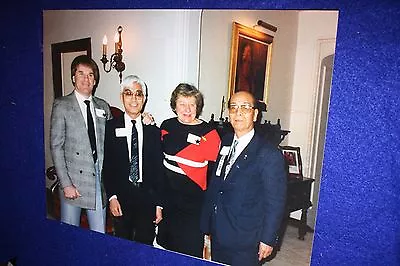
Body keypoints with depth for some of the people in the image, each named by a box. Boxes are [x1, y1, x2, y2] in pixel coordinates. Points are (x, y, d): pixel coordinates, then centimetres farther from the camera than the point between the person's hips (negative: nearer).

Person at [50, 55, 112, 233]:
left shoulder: (103, 107, 10)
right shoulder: (62, 105, -2)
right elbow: (56, 146, -5)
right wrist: (66, 184, -10)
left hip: (99, 179, 3)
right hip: (73, 179, -3)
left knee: (100, 235, 9)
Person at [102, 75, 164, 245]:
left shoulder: (153, 130, 2)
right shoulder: (111, 127, 0)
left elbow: (159, 169, 3)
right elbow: (107, 166, 0)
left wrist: (159, 204, 1)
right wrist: (112, 197, -7)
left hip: (147, 199, 1)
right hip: (121, 198, 0)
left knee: (145, 244, 10)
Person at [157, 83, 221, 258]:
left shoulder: (209, 133, -11)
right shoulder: (167, 126, 1)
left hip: (194, 200, -4)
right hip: (168, 196, 4)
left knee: (191, 248, 10)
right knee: (166, 243, 21)